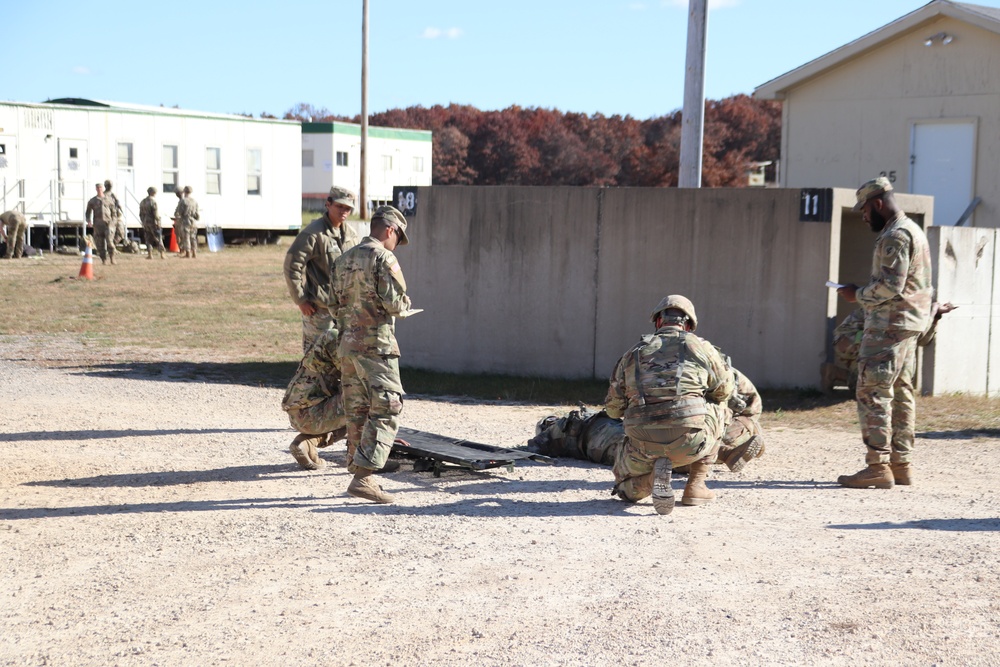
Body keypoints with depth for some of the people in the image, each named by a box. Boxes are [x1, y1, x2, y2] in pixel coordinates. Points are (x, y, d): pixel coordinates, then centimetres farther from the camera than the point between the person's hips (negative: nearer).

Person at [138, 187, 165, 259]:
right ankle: (161, 254, 0)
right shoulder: (153, 201, -13)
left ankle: (149, 255, 4)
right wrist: (158, 222, -11)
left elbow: (141, 214, 15)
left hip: (146, 223, 6)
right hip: (153, 223, -6)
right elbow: (156, 214, -17)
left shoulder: (142, 202, 10)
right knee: (158, 239, 1)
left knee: (148, 239, 9)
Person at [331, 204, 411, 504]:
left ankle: (358, 472, 18)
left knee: (357, 412, 13)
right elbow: (395, 303, -16)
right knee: (386, 411, -6)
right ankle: (362, 477, -14)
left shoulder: (344, 260, 14)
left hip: (347, 344, 8)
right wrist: (405, 305, 5)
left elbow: (335, 306, 18)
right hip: (376, 345, -8)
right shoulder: (383, 258, -10)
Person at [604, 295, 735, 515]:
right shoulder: (700, 347, 9)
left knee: (625, 488, 32)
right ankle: (696, 486, 23)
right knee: (718, 409, 33)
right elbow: (726, 390, 22)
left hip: (644, 445, 1)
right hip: (690, 441, -1)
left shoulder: (633, 353, 16)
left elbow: (613, 408, 19)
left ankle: (655, 472, -5)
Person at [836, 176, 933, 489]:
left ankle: (878, 466, -10)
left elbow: (890, 286, -22)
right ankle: (901, 464, 16)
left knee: (873, 393, -9)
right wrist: (864, 294, 16)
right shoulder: (913, 230, 19)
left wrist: (857, 295, -8)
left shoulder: (895, 235, -15)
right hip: (909, 324, 11)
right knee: (900, 393, 12)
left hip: (889, 327, -11)